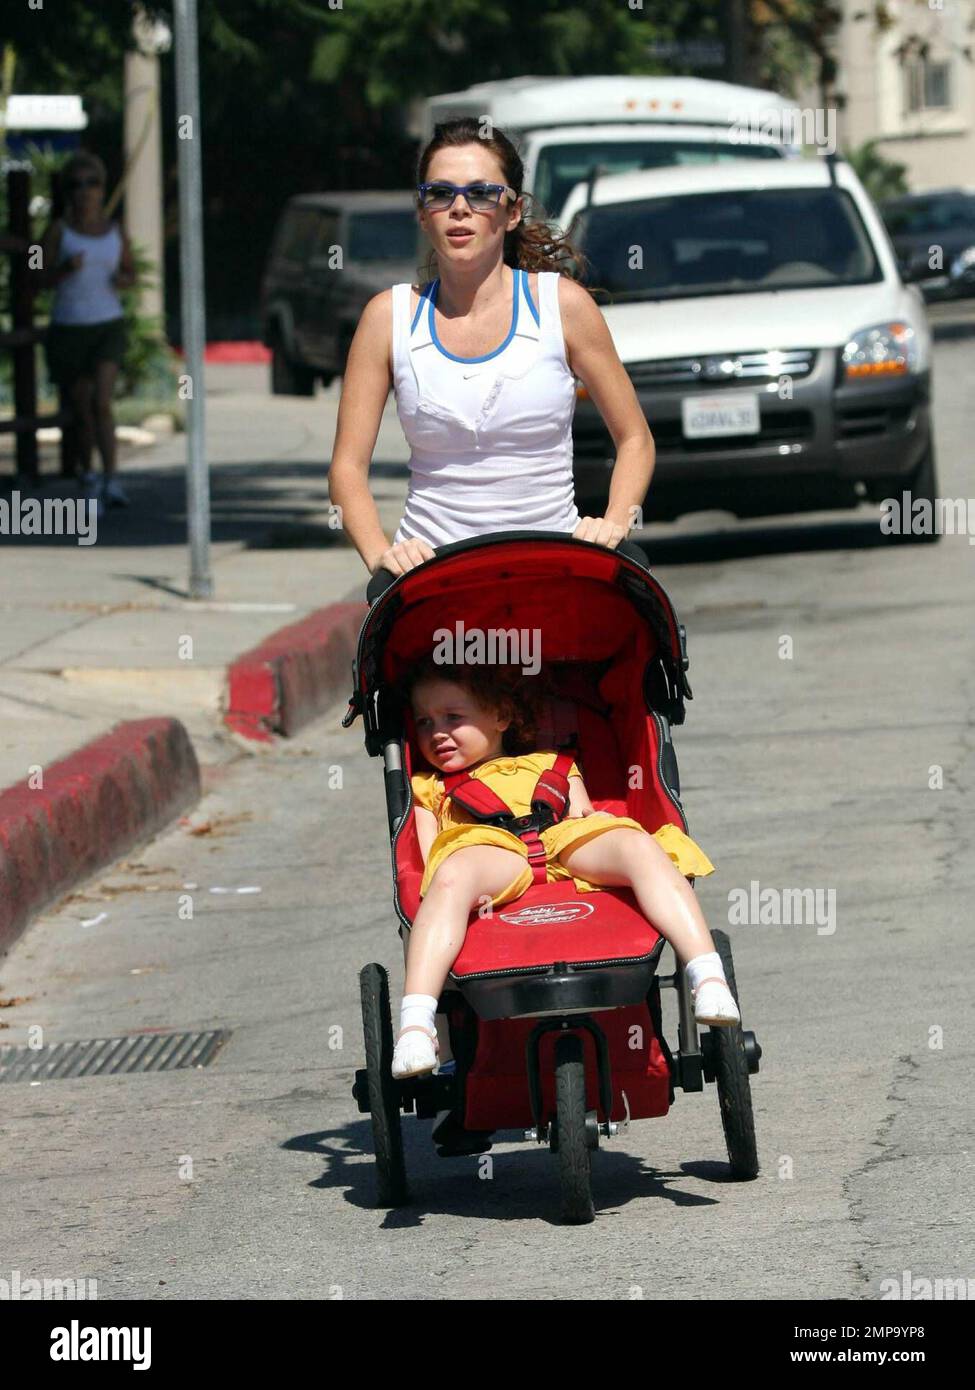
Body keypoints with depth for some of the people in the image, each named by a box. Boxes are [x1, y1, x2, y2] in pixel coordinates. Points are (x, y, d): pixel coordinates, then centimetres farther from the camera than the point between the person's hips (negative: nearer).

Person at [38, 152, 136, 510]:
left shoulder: (115, 231, 3)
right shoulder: (58, 230, -4)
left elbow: (130, 272, 16)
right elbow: (39, 278, -6)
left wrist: (123, 280, -8)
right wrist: (66, 269, -25)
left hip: (108, 326, 0)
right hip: (67, 328, 0)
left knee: (101, 402, -20)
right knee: (81, 412, 8)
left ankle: (111, 482, -21)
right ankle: (87, 475, 33)